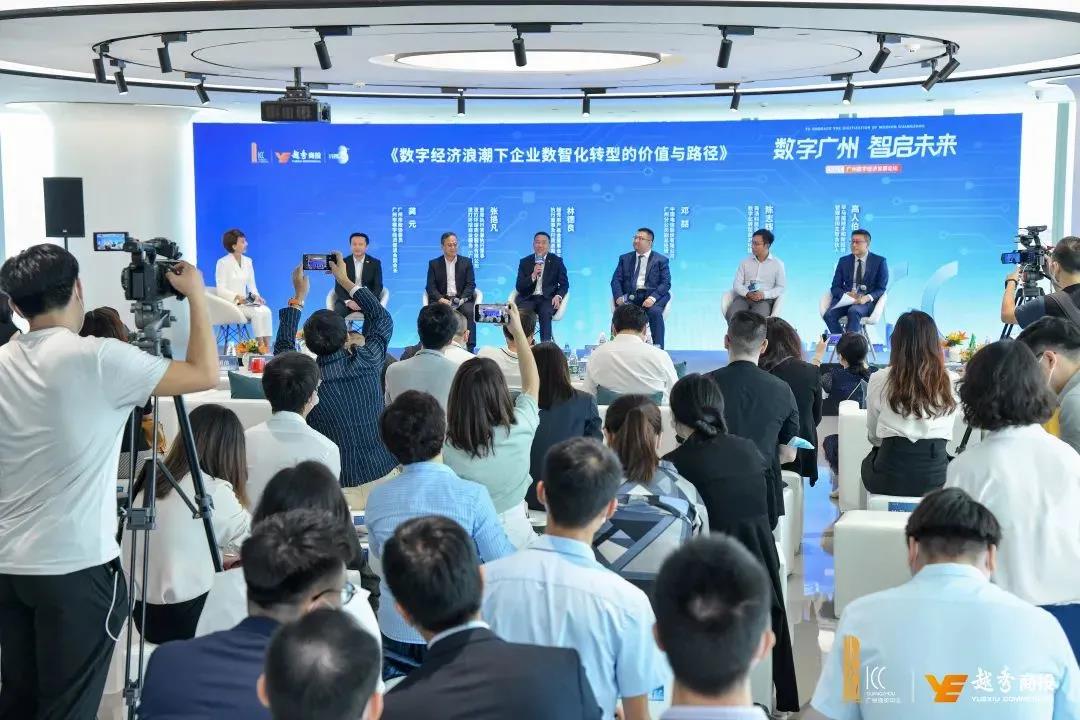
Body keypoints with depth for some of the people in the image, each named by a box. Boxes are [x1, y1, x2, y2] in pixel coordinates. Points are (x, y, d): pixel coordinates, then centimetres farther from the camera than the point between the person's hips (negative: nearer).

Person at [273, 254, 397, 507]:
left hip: (336, 489, -1)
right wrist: (346, 281, 18)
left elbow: (283, 347, 12)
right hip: (383, 476, 1)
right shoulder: (367, 362, -11)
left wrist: (299, 297, 18)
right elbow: (383, 319, 11)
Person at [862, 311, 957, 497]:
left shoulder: (880, 380, -6)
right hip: (935, 480, 1)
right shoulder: (949, 382, -4)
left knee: (868, 461, 34)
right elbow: (946, 434, 11)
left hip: (889, 480, -1)